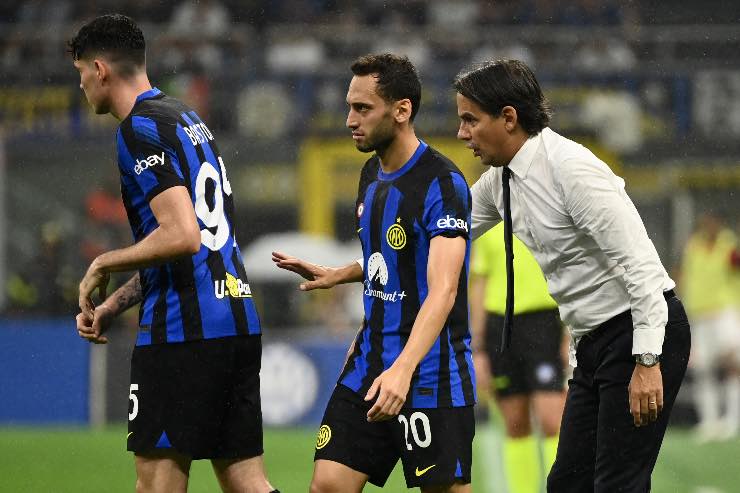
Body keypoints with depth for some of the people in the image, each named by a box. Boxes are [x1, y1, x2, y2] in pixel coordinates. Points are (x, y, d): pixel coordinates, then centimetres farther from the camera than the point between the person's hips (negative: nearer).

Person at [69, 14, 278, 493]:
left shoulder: (141, 129, -11)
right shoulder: (188, 118, 20)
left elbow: (181, 236, -22)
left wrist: (103, 265, -7)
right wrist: (114, 302, 20)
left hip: (183, 328, -9)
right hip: (239, 320, 9)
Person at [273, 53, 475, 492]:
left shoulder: (442, 184, -17)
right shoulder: (373, 174, 11)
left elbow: (442, 290, -28)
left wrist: (403, 369, -40)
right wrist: (338, 275, 13)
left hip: (431, 376, -8)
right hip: (369, 370, 8)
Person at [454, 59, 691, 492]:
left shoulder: (571, 168, -20)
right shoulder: (500, 180, 7)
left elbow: (639, 263, -22)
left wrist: (647, 363, -25)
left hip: (646, 331, -10)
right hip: (594, 342, 10)